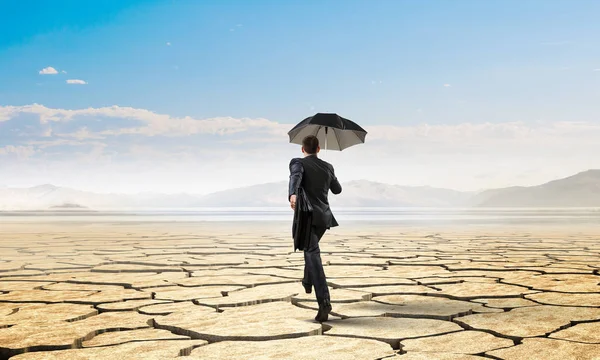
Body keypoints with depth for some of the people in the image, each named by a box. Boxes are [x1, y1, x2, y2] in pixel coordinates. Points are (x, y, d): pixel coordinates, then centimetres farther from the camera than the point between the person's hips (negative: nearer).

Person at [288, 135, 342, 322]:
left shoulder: (298, 162, 0)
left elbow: (295, 177, -24)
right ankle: (308, 281, 43)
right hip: (324, 216, 5)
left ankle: (324, 301, -25)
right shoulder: (328, 167, 15)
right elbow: (337, 189, 28)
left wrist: (293, 195, -43)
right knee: (311, 248, 33)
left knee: (313, 254, -12)